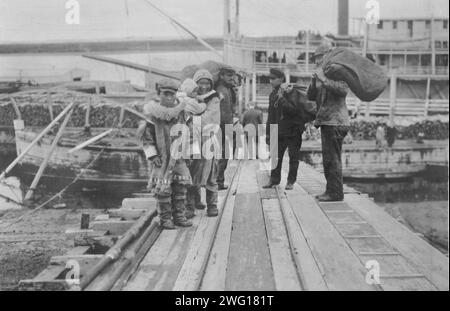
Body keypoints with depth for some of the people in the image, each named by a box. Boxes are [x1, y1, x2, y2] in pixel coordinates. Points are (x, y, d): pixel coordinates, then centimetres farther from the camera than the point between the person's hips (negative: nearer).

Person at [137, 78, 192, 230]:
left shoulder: (179, 110, -1)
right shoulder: (152, 114, -14)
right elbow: (144, 136, -9)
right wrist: (152, 155, -14)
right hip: (160, 156, -4)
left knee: (180, 185, 5)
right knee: (163, 188, -1)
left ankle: (179, 216, 17)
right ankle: (165, 218, 12)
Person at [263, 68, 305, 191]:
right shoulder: (272, 94, 10)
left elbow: (294, 110, -23)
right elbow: (270, 115, 15)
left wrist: (282, 99, -28)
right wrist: (268, 132, 12)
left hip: (293, 130, -5)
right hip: (279, 131, 6)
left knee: (293, 157, 3)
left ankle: (291, 181, 12)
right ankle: (274, 179, 17)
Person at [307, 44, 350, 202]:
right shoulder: (322, 75, 22)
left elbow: (343, 90, -23)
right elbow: (310, 96, 12)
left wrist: (324, 80, -20)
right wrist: (314, 81, -3)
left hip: (335, 121, -9)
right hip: (326, 121, 9)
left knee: (332, 159, -10)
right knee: (328, 159, 12)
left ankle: (336, 192, -5)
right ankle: (331, 191, 20)